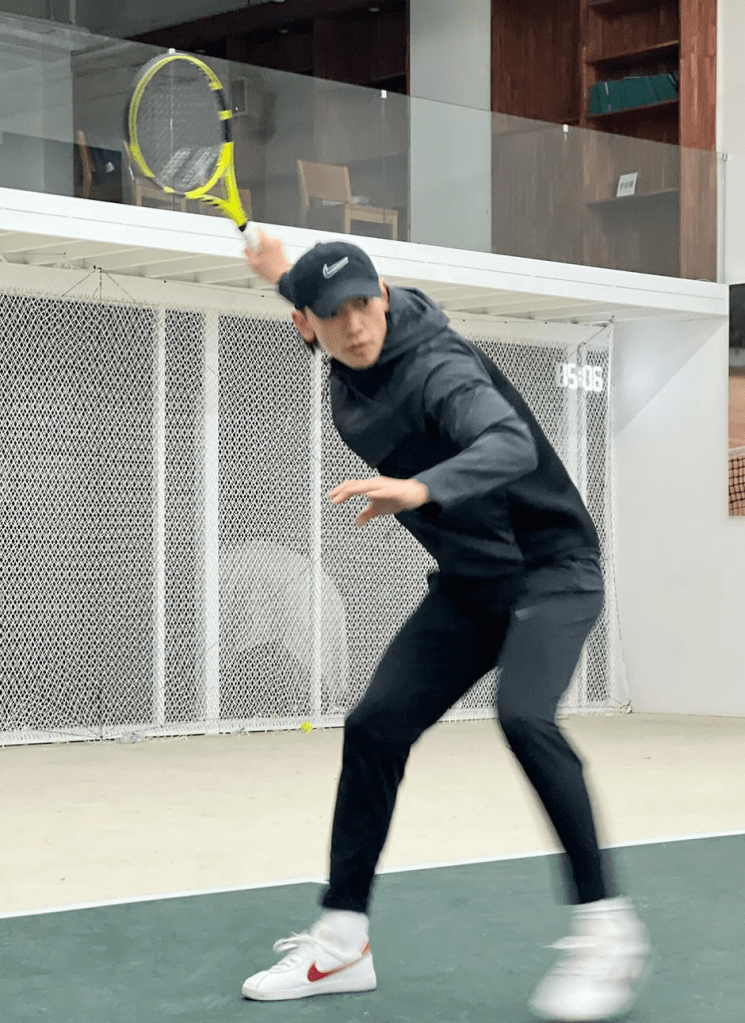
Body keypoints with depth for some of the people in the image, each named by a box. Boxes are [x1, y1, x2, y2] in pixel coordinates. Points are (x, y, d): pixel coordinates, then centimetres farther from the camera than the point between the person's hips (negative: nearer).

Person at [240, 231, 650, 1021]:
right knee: (375, 728, -1)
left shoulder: (436, 371, -25)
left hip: (550, 571, -8)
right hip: (467, 585, 8)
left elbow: (513, 446, -46)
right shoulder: (350, 362, -1)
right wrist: (288, 278, 30)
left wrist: (418, 489, -61)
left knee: (524, 716, -32)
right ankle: (342, 942, 9)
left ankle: (606, 928, -23)